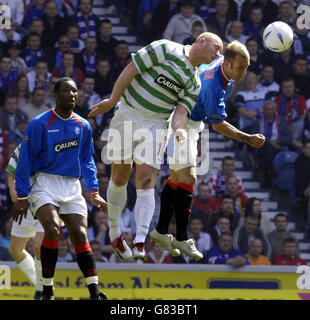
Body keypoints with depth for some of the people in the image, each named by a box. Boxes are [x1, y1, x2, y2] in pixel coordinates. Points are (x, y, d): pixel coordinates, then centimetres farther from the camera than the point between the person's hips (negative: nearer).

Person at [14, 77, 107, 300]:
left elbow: (87, 161, 19)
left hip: (72, 187, 4)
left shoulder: (83, 126, 9)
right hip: (45, 183, -4)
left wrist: (94, 193, 9)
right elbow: (25, 161, -4)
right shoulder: (39, 124, -7)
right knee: (53, 229, -24)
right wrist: (22, 197, -7)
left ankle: (95, 293, -8)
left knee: (80, 236, -6)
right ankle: (47, 291, -16)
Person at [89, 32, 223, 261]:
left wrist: (177, 128, -24)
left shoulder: (194, 84, 9)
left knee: (146, 182, -9)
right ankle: (114, 232, 23)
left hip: (156, 124, 3)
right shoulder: (166, 49, -6)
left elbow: (181, 111, -2)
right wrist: (113, 100, -12)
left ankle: (140, 243, -17)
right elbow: (131, 70, -8)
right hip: (127, 115, -3)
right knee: (120, 178, 3)